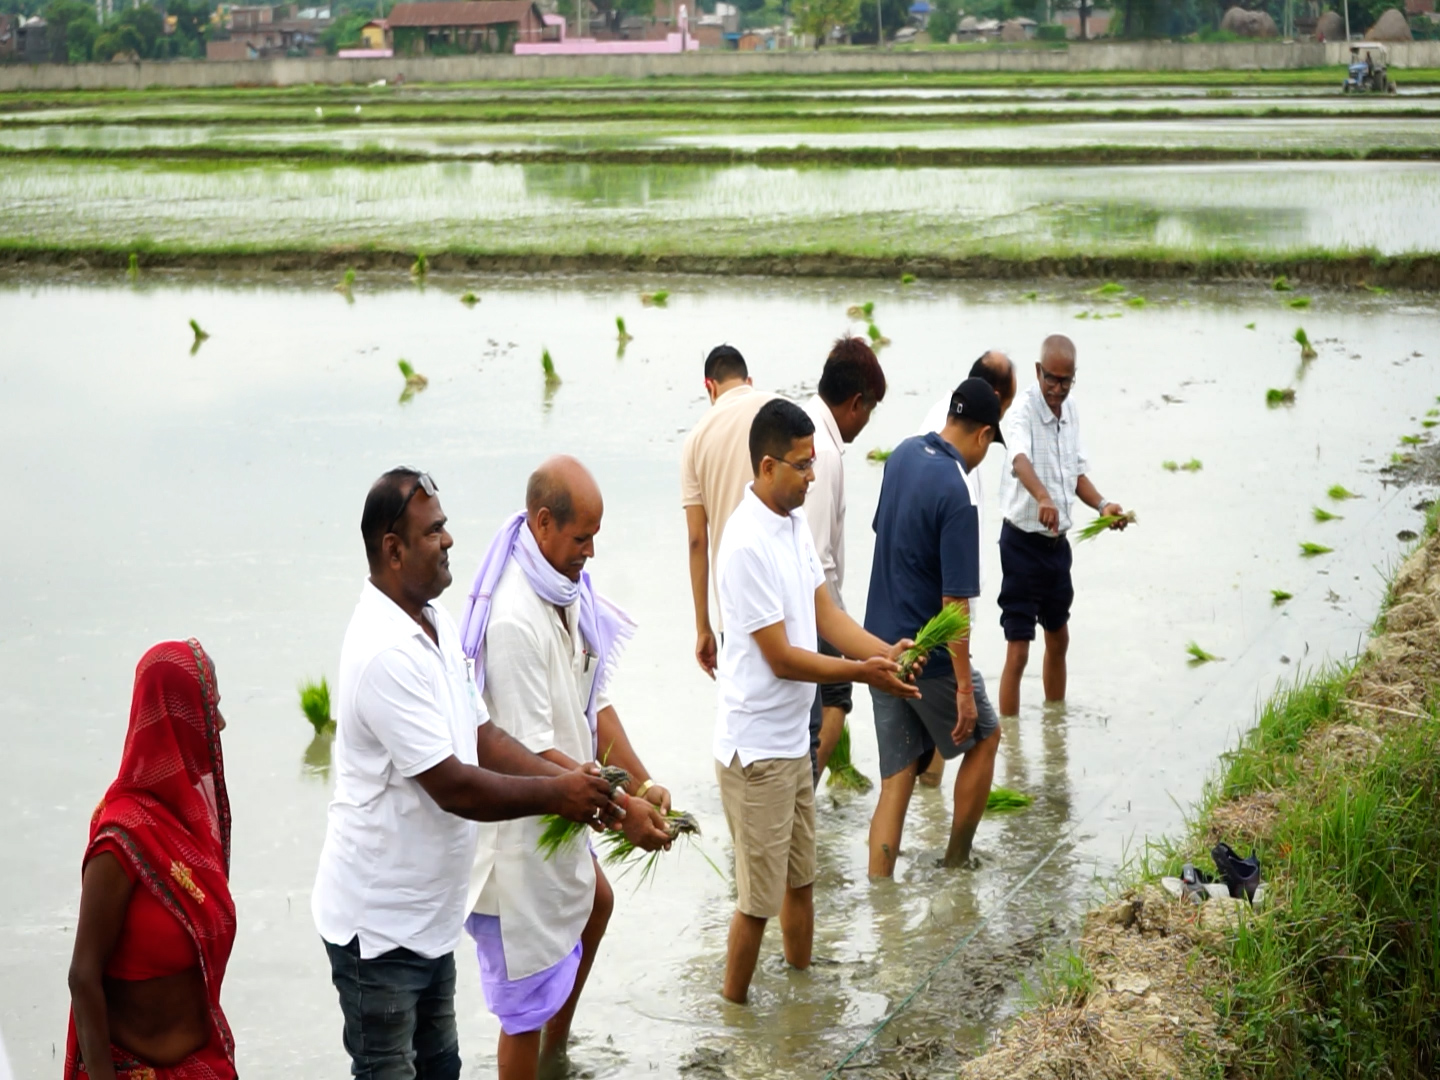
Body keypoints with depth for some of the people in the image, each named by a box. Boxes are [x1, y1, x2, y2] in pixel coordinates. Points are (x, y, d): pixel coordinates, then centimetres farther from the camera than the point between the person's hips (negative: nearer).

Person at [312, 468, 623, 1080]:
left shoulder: (437, 625, 5)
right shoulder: (385, 653, -27)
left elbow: (483, 737, 8)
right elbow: (455, 788, -26)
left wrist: (572, 783, -5)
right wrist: (556, 795, -14)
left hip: (429, 913, 9)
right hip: (379, 926, -9)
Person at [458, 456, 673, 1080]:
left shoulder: (569, 591, 1)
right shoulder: (514, 619, -29)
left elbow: (595, 703, 6)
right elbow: (532, 754, -29)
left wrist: (641, 781, -5)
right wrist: (622, 808, -25)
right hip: (520, 832, -11)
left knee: (594, 902, 33)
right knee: (529, 997, -3)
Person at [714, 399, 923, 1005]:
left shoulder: (795, 522, 5)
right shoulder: (747, 544, -24)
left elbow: (826, 613, 6)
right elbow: (782, 658, -22)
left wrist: (886, 651, -9)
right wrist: (863, 673, -18)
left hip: (793, 739, 9)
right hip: (756, 747, -9)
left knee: (799, 880, 21)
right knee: (759, 897, 2)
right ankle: (733, 1009, 17)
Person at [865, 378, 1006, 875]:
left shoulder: (903, 455, 2)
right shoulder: (955, 495, -22)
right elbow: (954, 603, -23)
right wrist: (964, 688, -19)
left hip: (881, 646, 7)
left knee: (895, 779, 9)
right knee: (983, 736, 18)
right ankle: (955, 863, 26)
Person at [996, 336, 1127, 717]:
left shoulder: (1070, 412, 4)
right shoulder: (1023, 412, -21)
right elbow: (1020, 459, -42)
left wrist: (1102, 505, -5)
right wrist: (1043, 498, -60)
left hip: (1058, 541, 8)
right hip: (1023, 541, -8)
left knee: (1058, 639, 22)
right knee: (1017, 650, -8)